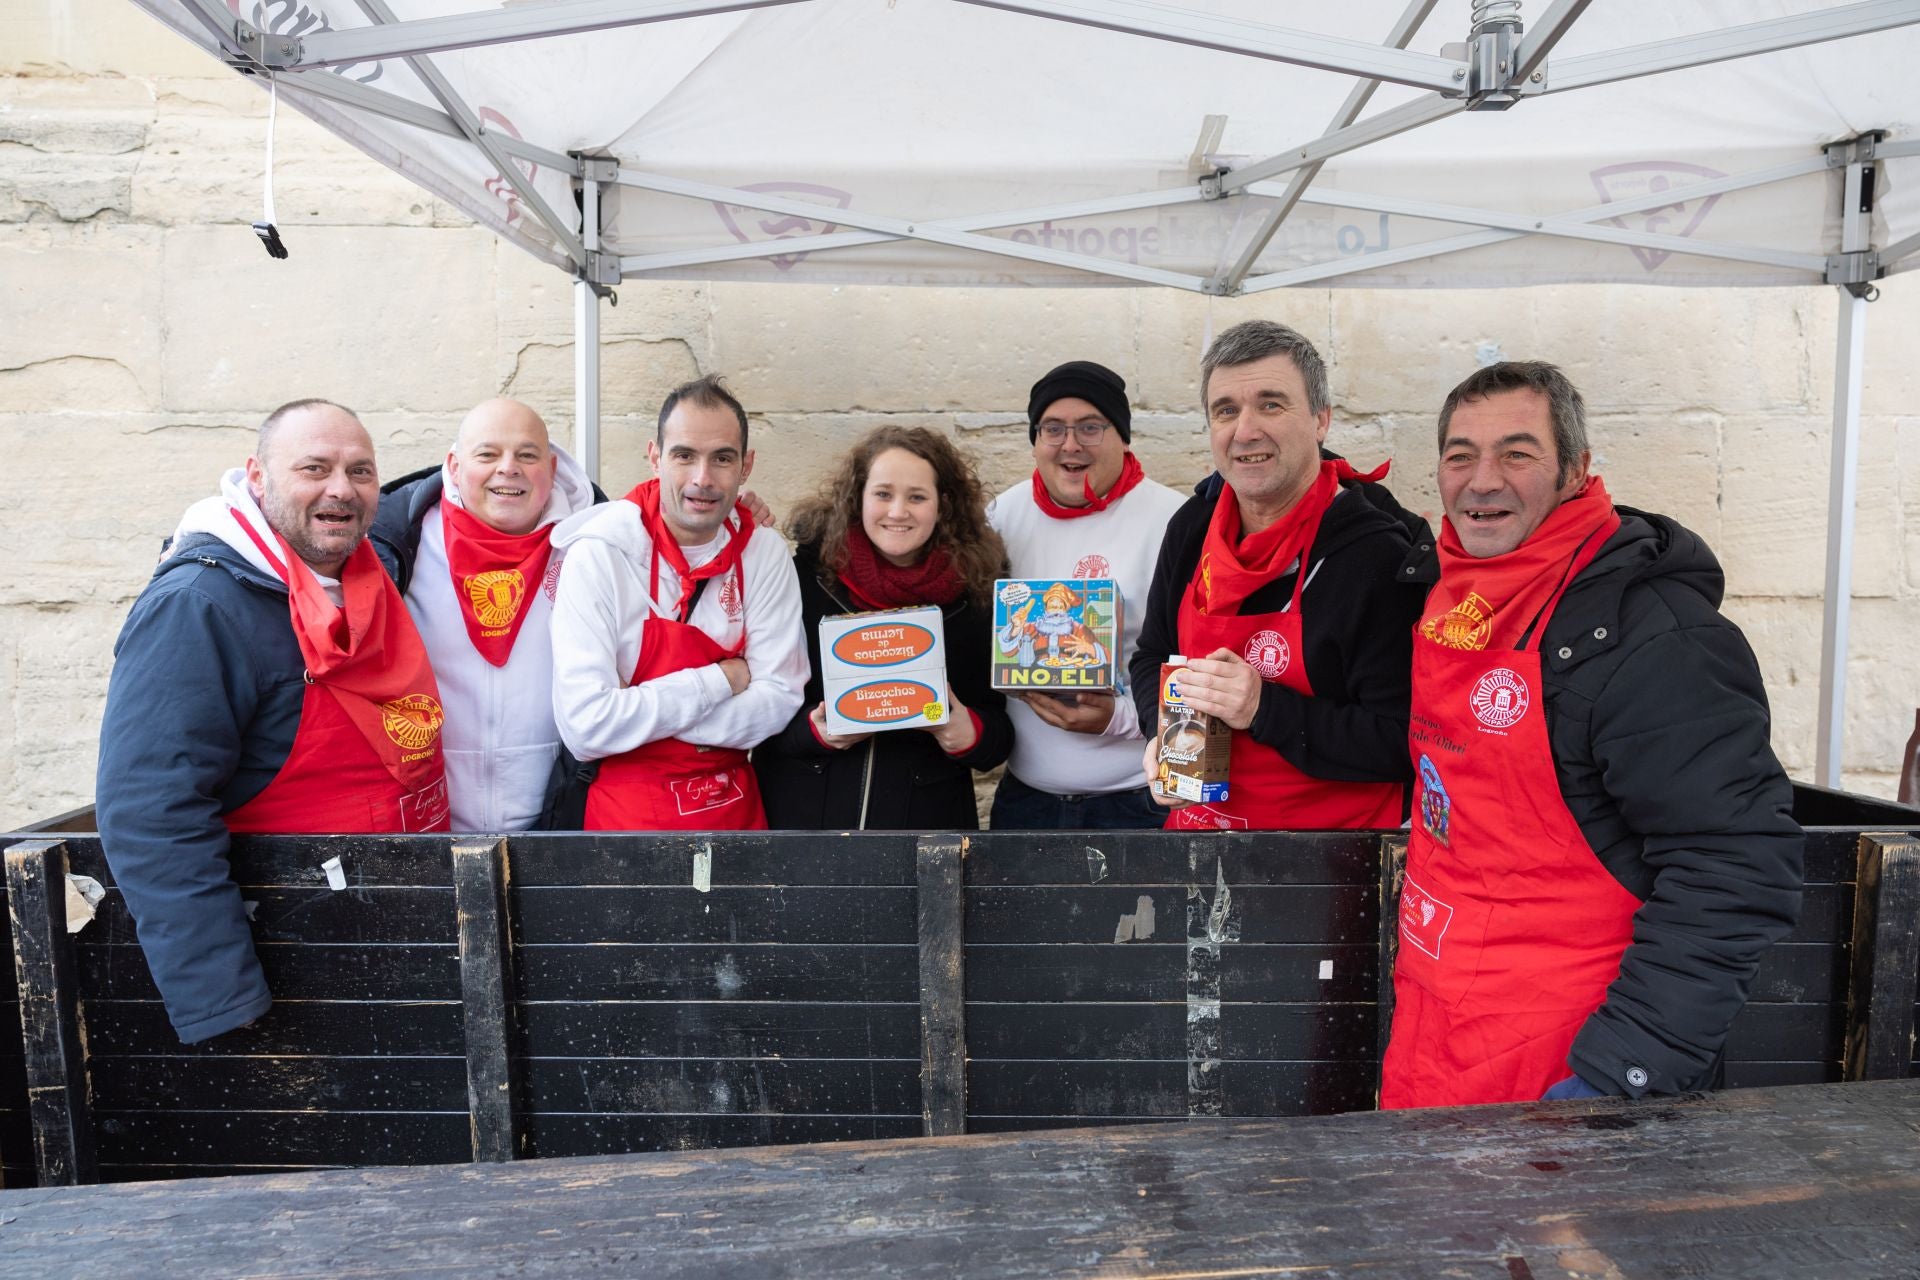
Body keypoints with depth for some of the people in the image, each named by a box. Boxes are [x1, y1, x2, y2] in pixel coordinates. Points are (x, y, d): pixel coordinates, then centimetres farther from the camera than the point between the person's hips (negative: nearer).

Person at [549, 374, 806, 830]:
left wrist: (638, 712, -19)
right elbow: (585, 727, -24)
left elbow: (779, 699, -11)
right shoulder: (600, 553, -17)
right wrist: (722, 680, -18)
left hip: (736, 805, 3)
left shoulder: (765, 553, -7)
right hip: (626, 811, -3)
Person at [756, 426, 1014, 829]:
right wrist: (815, 730, -20)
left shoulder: (976, 595, -4)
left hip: (927, 818, 1)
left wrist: (966, 734, -18)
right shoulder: (807, 576, -8)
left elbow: (1000, 732, 0)